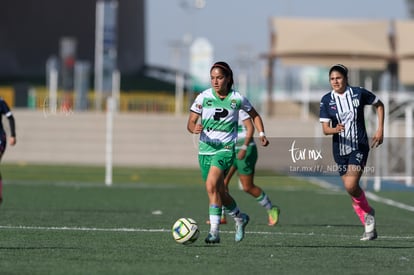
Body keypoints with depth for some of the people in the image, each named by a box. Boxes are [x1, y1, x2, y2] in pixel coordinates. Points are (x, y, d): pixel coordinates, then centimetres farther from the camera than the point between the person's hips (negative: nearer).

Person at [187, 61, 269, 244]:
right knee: (219, 193, 10)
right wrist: (194, 128, -26)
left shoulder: (237, 98, -2)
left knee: (212, 186, -24)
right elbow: (190, 122, -3)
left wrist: (262, 134, 3)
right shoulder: (203, 97, -2)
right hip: (205, 148, 3)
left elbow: (254, 115, 16)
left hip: (226, 148, -3)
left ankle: (214, 231, -23)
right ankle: (240, 218, 35)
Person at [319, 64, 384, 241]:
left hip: (359, 147, -3)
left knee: (351, 185, -21)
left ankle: (368, 212, 7)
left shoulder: (359, 93, -6)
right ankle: (369, 228, 19)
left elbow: (379, 105, 11)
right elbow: (325, 128, -6)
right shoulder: (326, 100, -2)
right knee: (351, 191, 6)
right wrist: (334, 129, -30)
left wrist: (380, 130, 4)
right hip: (340, 150, 3)